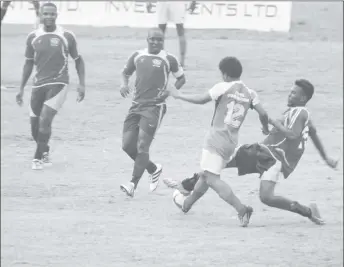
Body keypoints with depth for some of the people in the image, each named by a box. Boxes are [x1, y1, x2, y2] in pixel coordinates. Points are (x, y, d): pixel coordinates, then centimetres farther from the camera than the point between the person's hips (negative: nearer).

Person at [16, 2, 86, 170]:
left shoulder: (67, 37, -3)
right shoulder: (33, 37, 4)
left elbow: (78, 60, 8)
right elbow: (29, 63, 14)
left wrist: (82, 84, 0)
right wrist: (21, 89, 12)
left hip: (58, 84, -4)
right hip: (38, 85, 4)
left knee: (45, 120, -20)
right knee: (35, 125, 4)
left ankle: (38, 157, -12)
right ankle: (45, 153, 29)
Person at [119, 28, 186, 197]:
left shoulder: (168, 59, -2)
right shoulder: (137, 56, 9)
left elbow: (181, 78, 9)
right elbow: (126, 72, 23)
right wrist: (124, 83, 1)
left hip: (154, 107, -5)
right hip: (136, 105, 5)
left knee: (142, 145, -14)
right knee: (127, 145, 3)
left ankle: (133, 185, -13)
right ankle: (154, 169, 26)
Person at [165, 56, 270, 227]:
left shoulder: (223, 87, -8)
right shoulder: (250, 94, 6)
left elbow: (201, 100, -7)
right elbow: (263, 113, -1)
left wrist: (179, 96, 7)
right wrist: (266, 128, 21)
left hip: (216, 139, -7)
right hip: (231, 142, 7)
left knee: (212, 178, -11)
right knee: (206, 175, 24)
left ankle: (241, 209, -26)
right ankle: (187, 203, 44)